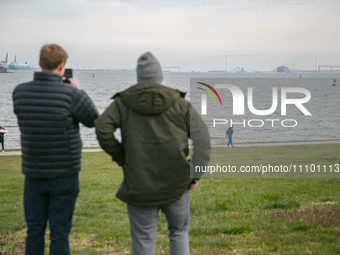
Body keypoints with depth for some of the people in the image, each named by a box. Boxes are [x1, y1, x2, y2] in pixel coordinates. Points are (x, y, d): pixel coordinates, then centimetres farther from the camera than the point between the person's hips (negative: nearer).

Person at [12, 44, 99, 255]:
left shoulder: (20, 92, -5)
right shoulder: (72, 94, -17)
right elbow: (94, 120, -3)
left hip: (33, 174, 4)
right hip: (64, 175, -3)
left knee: (34, 230, 13)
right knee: (60, 232, 5)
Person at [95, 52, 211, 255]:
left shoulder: (123, 102, 3)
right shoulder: (179, 103, 4)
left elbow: (102, 129, -12)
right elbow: (202, 137, -4)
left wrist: (121, 158, 1)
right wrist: (195, 174, -4)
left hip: (139, 184, -1)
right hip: (176, 183, 1)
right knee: (179, 232, 20)